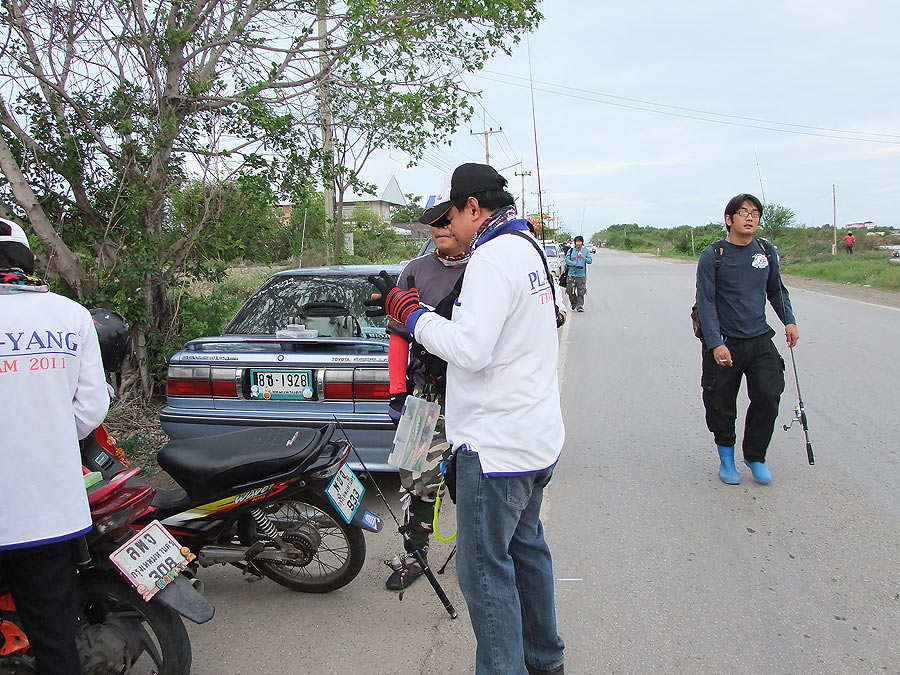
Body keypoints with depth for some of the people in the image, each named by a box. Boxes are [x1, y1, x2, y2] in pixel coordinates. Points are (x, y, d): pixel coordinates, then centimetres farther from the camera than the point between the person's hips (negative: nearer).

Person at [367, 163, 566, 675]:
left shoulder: (493, 257, -19)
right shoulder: (528, 247, 13)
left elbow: (469, 349, -26)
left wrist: (410, 311, -14)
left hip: (498, 442, -11)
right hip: (537, 435, 11)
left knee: (485, 567, 1)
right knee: (526, 545, 22)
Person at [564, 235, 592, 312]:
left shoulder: (586, 251, 8)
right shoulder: (571, 250, 8)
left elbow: (590, 261, 1)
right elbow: (567, 260, 1)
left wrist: (583, 257, -17)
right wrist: (573, 263, -18)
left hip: (581, 274, -1)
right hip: (571, 273, 1)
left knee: (581, 292, -7)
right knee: (570, 291, 1)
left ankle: (580, 305, -4)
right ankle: (574, 305, 20)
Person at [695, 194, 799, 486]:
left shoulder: (767, 251, 7)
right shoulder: (712, 256, -6)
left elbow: (776, 290, 22)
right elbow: (706, 302, -9)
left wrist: (789, 320, 10)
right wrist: (715, 344, -16)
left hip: (760, 341, 3)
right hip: (724, 343, -3)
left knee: (769, 396, -9)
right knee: (721, 406, 3)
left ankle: (755, 456, 13)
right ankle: (726, 458, 26)